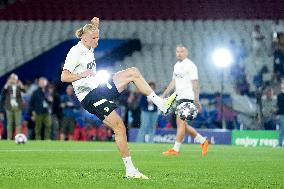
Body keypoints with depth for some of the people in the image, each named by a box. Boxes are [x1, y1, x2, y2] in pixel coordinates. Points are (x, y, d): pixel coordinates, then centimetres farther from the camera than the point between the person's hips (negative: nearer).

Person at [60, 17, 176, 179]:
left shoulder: (88, 48, 10)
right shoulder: (76, 52, -15)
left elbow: (93, 33, 35)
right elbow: (64, 77, -22)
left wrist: (95, 25, 13)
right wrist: (82, 75, -38)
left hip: (100, 87, 10)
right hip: (90, 97, -10)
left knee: (133, 72, 6)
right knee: (119, 126, -16)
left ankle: (160, 103, 4)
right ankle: (130, 170, -13)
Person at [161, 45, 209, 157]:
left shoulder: (190, 65, -9)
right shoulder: (177, 66, 17)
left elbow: (195, 83, -13)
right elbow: (173, 82, 24)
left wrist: (196, 100, -19)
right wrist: (164, 95, 19)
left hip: (187, 97, -9)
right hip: (179, 98, 9)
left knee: (180, 122, -12)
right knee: (183, 125, 9)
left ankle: (175, 149, -11)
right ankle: (203, 141, 20)